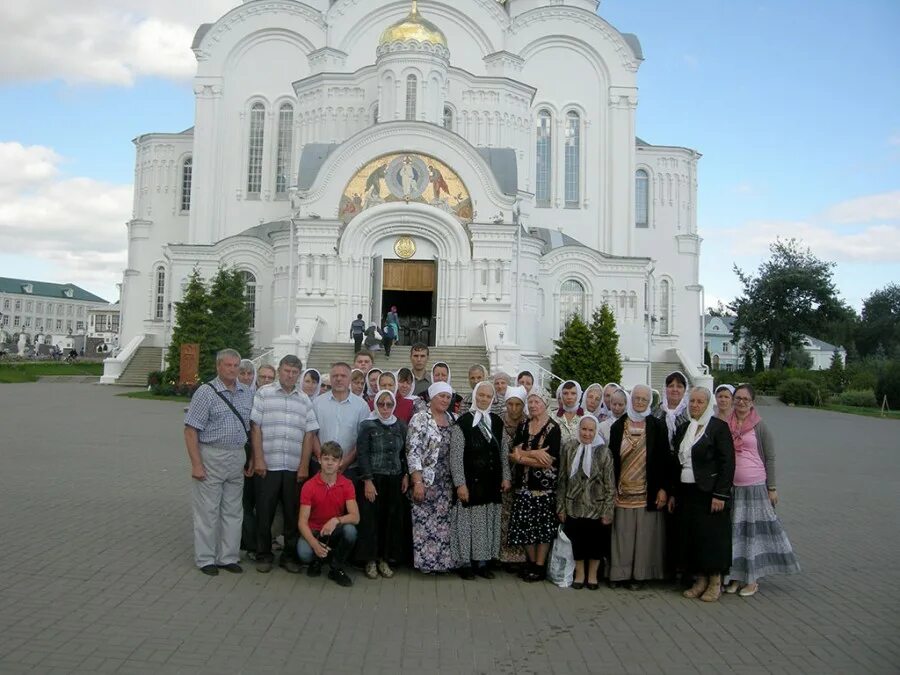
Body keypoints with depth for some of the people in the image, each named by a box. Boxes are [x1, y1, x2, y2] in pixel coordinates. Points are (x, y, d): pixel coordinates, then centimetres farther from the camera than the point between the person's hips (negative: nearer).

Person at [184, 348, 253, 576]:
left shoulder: (247, 393, 8)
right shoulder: (206, 392, -8)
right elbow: (190, 430, -11)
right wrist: (196, 464, -15)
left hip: (238, 458, 5)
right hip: (211, 457, -5)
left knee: (233, 511, 12)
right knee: (207, 511, 3)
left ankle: (228, 557, 23)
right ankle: (205, 559, 16)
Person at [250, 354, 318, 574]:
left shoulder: (304, 399, 9)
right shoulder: (264, 394, 2)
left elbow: (309, 434, 7)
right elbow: (255, 427, -2)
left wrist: (304, 465, 1)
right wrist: (258, 459, -8)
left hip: (294, 468, 2)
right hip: (267, 465, -2)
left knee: (293, 514, 8)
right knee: (264, 513, 6)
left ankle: (289, 555, 21)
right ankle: (263, 556, 20)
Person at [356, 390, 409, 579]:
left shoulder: (401, 426, 7)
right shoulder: (367, 425, -5)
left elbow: (405, 453, 13)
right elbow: (362, 454, -8)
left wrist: (406, 475, 5)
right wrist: (367, 481, -12)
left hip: (395, 480, 4)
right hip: (373, 479, -3)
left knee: (392, 519, 5)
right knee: (371, 518, 0)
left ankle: (385, 558, 19)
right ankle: (370, 560, 14)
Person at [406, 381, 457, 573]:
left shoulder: (453, 420, 10)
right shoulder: (419, 419, -7)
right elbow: (412, 452, -12)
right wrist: (417, 482, -17)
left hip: (447, 482, 5)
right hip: (425, 481, -5)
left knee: (444, 522, 7)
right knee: (425, 522, -1)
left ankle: (443, 559, 18)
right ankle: (425, 560, 11)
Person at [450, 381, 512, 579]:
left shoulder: (497, 422, 8)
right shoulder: (462, 422, -8)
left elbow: (504, 453, 13)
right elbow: (456, 456, -10)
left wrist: (505, 477, 7)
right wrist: (460, 484, -14)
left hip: (492, 482, 5)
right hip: (470, 482, -5)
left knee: (488, 522, 10)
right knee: (467, 521, 2)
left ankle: (482, 561, 21)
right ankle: (465, 562, 14)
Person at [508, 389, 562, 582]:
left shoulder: (553, 428, -7)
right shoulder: (523, 426, 10)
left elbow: (548, 461, -14)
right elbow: (515, 451, -1)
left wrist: (522, 458, -8)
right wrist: (534, 453, -18)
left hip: (544, 485, -5)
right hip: (524, 484, 5)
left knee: (543, 525, 2)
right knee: (525, 525, 7)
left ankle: (540, 566, 14)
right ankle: (531, 562, 23)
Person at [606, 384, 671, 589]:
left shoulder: (657, 426, 1)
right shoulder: (618, 426, 6)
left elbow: (664, 459, -1)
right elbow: (611, 458, 7)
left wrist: (663, 488, -6)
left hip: (647, 493, -1)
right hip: (622, 492, 2)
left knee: (644, 534, 3)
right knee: (622, 534, 5)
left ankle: (640, 574, 14)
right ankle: (619, 572, 15)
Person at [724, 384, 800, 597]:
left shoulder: (760, 426, -2)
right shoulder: (725, 425, 5)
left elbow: (770, 458, 0)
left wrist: (772, 488, -3)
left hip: (755, 485, -3)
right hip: (731, 486, 3)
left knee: (756, 529, 3)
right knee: (734, 531, 7)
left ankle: (752, 579, 13)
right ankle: (737, 575, 19)